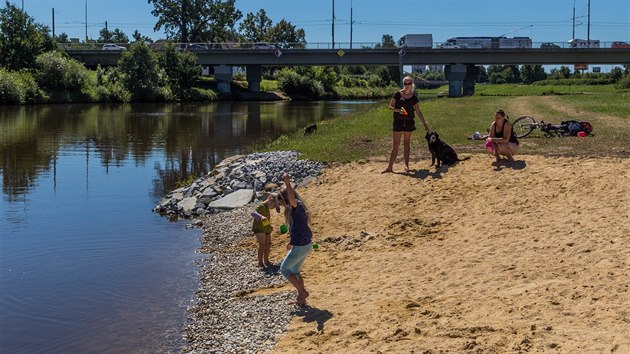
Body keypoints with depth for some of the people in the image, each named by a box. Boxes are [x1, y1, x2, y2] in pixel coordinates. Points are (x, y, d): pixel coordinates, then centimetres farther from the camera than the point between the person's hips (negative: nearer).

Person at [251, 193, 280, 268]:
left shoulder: (267, 208, 11)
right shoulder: (261, 206, -16)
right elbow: (253, 213, -32)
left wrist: (269, 225, 24)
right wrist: (261, 217, -48)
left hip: (266, 229, 9)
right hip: (259, 228, -9)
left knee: (268, 244, 9)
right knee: (262, 245, -13)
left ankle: (266, 261, 20)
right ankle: (260, 262, -7)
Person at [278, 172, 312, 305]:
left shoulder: (297, 206, -18)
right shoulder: (293, 209, 13)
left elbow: (292, 199, -44)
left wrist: (287, 182, -53)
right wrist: (291, 242, 30)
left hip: (300, 247, -10)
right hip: (305, 245, 10)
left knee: (284, 269, 4)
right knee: (295, 271, 21)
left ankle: (302, 292, 3)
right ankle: (301, 299, 25)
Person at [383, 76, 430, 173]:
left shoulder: (414, 97, 5)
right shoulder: (398, 94, -3)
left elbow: (418, 112, 10)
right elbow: (390, 107, -2)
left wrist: (424, 124, 8)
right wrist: (398, 110, -22)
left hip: (409, 122, 2)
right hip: (398, 121, -2)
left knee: (406, 144, 8)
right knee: (395, 145, -4)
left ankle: (406, 165, 15)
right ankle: (390, 167, -3)